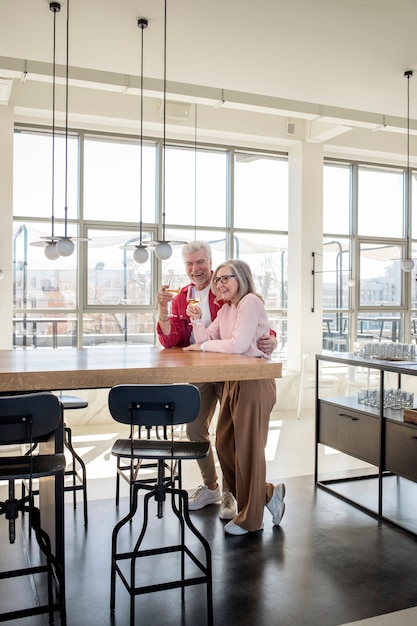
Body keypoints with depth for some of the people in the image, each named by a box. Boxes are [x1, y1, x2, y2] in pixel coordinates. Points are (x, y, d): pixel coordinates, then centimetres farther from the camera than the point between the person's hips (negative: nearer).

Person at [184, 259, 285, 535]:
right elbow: (205, 338, 13)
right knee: (224, 445, 11)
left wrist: (203, 346, -7)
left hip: (254, 382, -9)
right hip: (233, 381, 9)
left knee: (247, 448, 0)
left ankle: (250, 519, 15)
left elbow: (238, 344, -19)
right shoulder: (226, 309, 17)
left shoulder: (250, 301, -11)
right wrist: (196, 319, -4)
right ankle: (267, 494, 27)